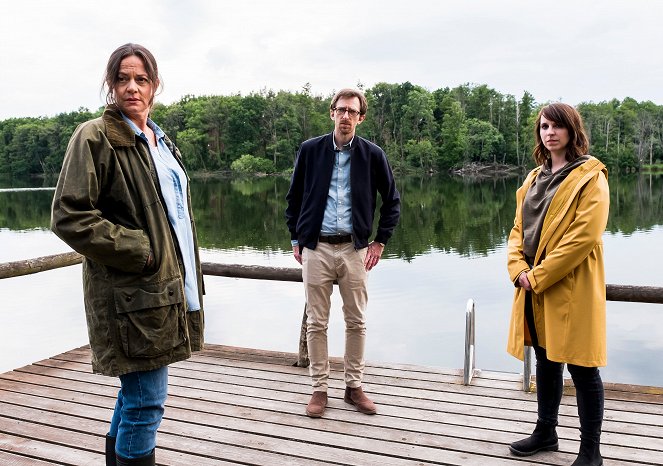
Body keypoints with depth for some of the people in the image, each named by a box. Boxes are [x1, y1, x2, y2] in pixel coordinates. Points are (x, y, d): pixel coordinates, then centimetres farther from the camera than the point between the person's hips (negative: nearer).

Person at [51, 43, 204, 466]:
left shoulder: (160, 142, 17)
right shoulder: (95, 138, -8)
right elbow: (68, 216, -15)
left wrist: (189, 279, 17)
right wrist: (137, 252, -17)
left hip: (167, 287, 8)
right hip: (132, 294, -8)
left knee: (136, 392, 20)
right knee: (147, 400, -3)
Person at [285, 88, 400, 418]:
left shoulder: (372, 155, 1)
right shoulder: (310, 150, 2)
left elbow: (392, 201, 10)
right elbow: (293, 198, 11)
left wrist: (380, 241, 4)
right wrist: (296, 238, 7)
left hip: (354, 248, 1)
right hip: (316, 247, 0)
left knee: (356, 322, 7)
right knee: (316, 322, 5)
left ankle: (354, 387, 23)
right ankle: (319, 389, 18)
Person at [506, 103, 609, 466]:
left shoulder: (590, 177, -7)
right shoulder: (535, 177, 14)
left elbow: (585, 236, -17)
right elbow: (518, 228, 13)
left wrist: (539, 276, -17)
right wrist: (519, 269, -5)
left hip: (570, 289, -7)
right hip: (533, 289, 7)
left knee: (581, 368, 2)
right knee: (545, 361, 18)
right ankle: (546, 432, 34)